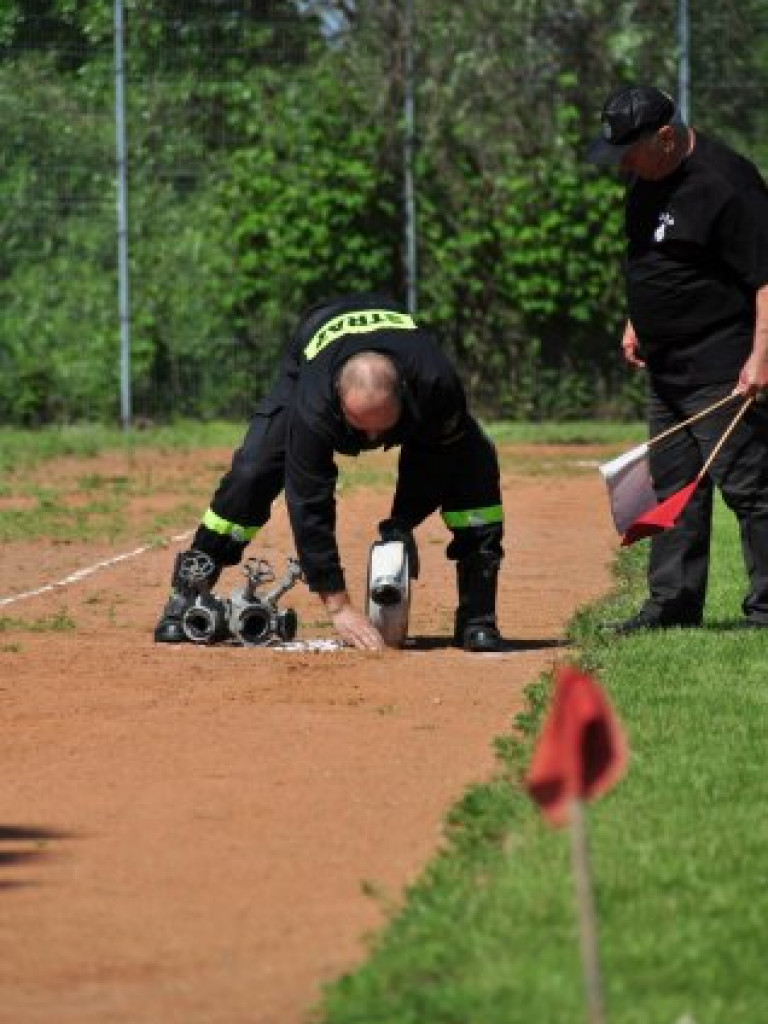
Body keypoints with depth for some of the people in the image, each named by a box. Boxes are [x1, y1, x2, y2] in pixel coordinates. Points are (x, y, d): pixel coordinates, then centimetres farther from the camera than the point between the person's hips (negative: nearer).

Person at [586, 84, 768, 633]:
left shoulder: (724, 183, -20)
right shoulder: (649, 176, 9)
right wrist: (637, 323, 20)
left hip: (723, 367, -10)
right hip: (667, 364, 10)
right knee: (674, 486, 14)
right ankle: (674, 603, 21)